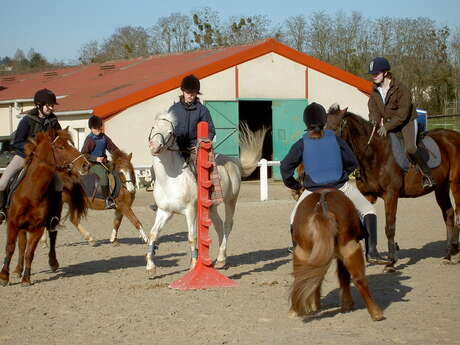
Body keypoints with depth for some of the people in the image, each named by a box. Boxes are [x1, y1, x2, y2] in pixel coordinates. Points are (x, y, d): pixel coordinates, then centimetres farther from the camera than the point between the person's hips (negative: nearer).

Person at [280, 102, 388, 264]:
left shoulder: (301, 144, -3)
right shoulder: (334, 138, 0)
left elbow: (285, 167, -8)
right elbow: (352, 163, 5)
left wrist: (294, 185, 8)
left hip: (313, 191, 0)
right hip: (340, 187, 0)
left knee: (295, 220, 25)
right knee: (368, 210, 15)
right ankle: (372, 251, -1)